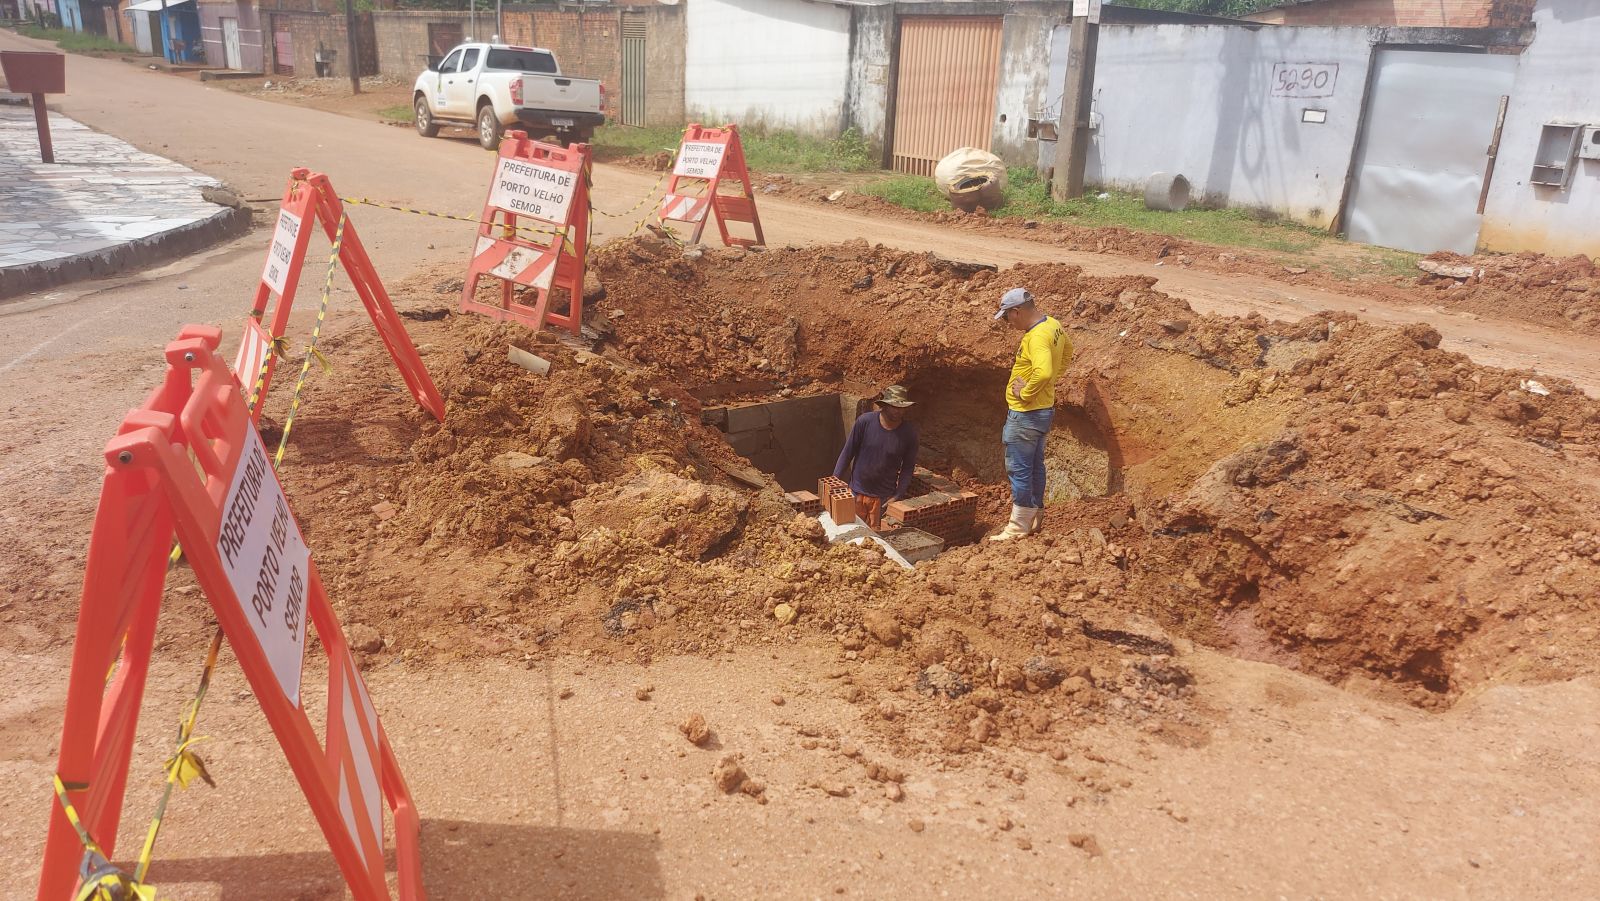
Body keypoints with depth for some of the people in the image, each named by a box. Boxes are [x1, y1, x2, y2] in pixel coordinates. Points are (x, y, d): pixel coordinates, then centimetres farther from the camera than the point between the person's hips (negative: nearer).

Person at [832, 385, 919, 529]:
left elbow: (908, 467, -2)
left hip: (884, 497, 0)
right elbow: (848, 453, -4)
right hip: (856, 492, 0)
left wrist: (898, 496, -9)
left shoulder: (909, 433, -11)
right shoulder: (864, 421, -14)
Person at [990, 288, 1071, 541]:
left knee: (1018, 470, -1)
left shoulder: (1037, 336, -25)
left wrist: (1026, 393, -25)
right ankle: (1035, 518, 32)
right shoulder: (1053, 325, 6)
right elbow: (1067, 353, 25)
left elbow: (1043, 372, -40)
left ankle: (1018, 527, 8)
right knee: (1035, 466, 20)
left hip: (1026, 414, -10)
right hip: (1043, 409, 10)